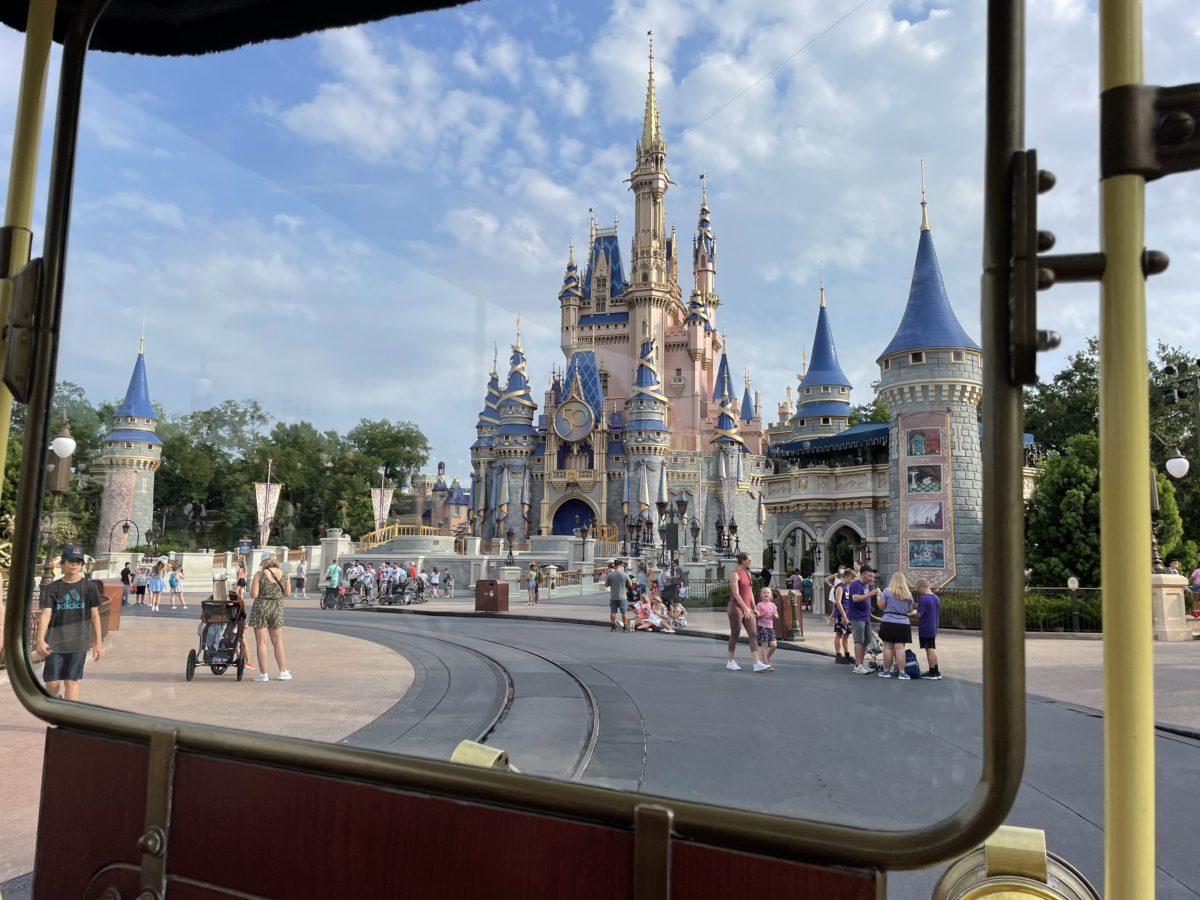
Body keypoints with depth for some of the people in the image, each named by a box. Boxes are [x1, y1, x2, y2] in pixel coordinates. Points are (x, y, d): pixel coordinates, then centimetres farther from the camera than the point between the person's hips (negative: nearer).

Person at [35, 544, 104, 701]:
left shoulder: (89, 586, 0)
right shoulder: (53, 588, 2)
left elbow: (94, 615, 4)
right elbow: (46, 614, -7)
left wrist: (98, 642, 3)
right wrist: (40, 640, -21)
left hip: (78, 642, -1)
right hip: (55, 642, 1)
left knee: (71, 681, -3)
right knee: (51, 682, 5)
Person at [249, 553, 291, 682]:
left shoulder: (260, 574, -11)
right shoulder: (283, 574, 0)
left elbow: (253, 594, -14)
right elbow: (286, 593, 6)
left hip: (261, 608, -3)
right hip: (277, 609, 4)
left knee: (261, 642, 3)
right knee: (278, 642, 13)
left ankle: (263, 674, 5)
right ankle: (283, 672, 15)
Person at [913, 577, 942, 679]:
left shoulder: (923, 599, -18)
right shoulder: (936, 598, 8)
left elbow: (919, 614, -20)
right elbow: (939, 613, 16)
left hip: (925, 629, -8)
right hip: (933, 628, 8)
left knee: (929, 650, -2)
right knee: (932, 649, 16)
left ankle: (932, 673, 3)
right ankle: (936, 672, 20)